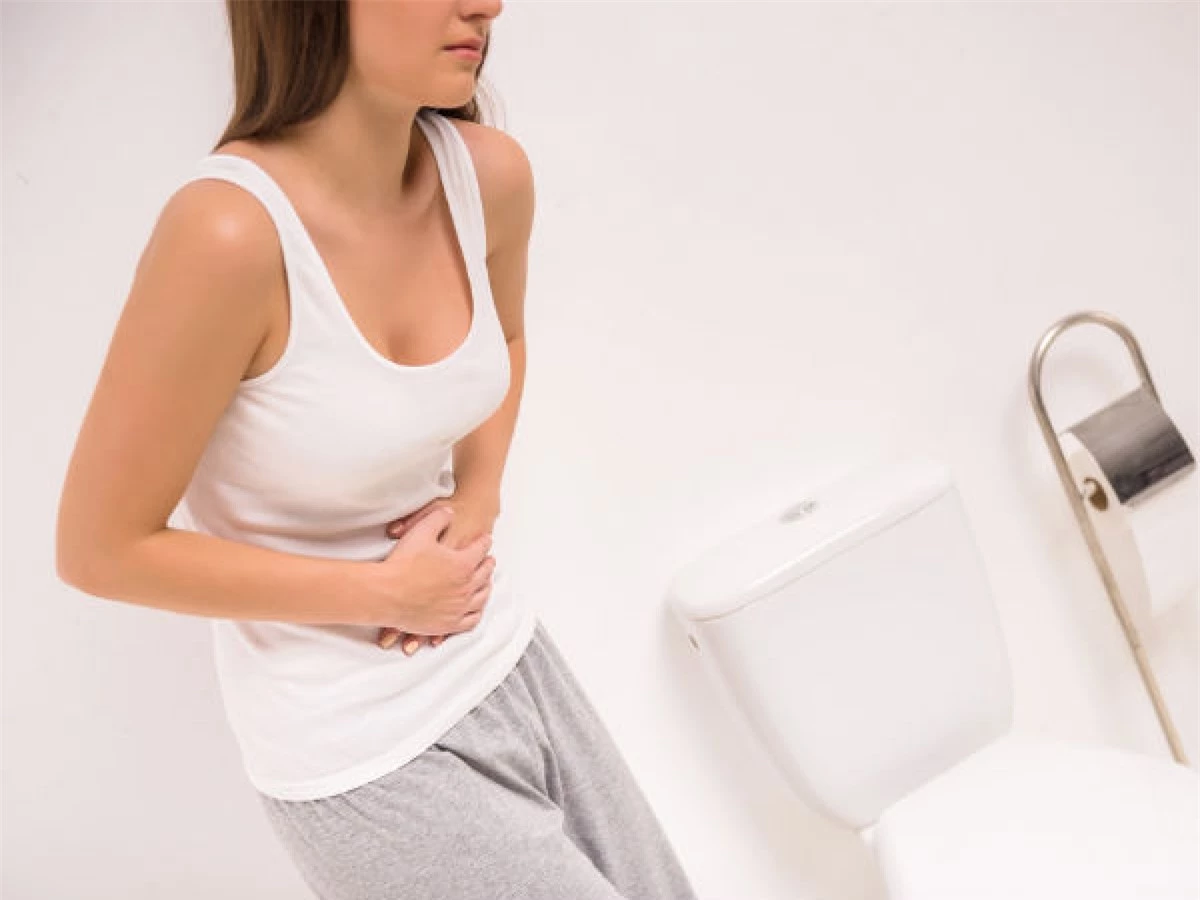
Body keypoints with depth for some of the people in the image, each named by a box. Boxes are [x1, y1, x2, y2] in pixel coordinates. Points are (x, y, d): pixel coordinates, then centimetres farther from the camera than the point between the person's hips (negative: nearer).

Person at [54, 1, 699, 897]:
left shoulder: (490, 174, -8)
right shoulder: (229, 230, -27)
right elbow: (102, 549, -18)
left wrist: (477, 504, -2)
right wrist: (386, 591, -16)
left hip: (506, 659, 6)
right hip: (361, 756, -6)